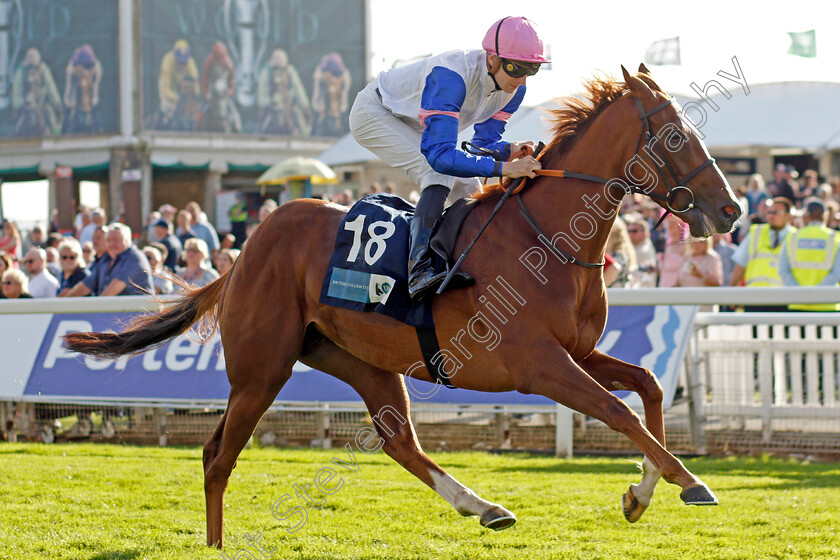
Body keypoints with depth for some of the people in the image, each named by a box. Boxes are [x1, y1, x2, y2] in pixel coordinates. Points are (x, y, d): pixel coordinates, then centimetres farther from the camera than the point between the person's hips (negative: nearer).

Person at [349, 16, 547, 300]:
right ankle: (419, 270, -37)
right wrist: (503, 167, -55)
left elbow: (483, 142, -6)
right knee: (438, 175, -27)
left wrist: (509, 149, -30)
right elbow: (439, 154, -48)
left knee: (468, 188, 1)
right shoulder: (451, 77, -42)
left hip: (415, 127, 9)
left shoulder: (513, 89, -17)